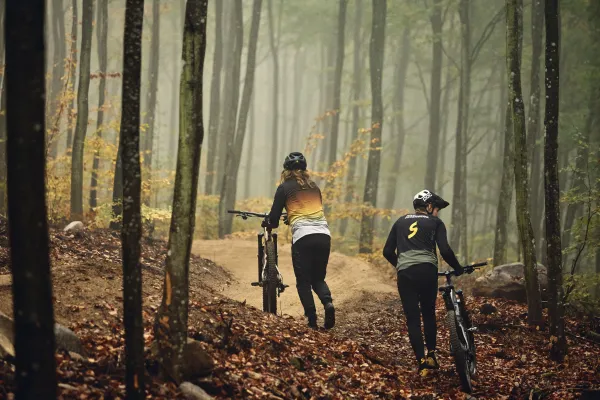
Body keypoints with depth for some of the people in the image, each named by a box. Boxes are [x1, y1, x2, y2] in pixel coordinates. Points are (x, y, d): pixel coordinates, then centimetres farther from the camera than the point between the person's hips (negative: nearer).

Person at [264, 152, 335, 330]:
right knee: (318, 278, 17)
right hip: (324, 234, 4)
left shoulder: (285, 187, 7)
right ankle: (328, 302, -12)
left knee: (303, 281, 6)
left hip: (302, 236, -4)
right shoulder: (314, 186, 21)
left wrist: (267, 222, 31)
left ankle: (312, 319, -7)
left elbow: (274, 219, 6)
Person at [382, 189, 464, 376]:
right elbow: (445, 250, -1)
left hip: (405, 273, 2)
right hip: (426, 270, -2)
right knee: (429, 313, 19)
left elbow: (387, 252, 19)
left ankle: (422, 362, -5)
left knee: (412, 319, 3)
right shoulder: (435, 222, 12)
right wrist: (458, 268, 14)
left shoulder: (401, 221, 23)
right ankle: (431, 354, 13)